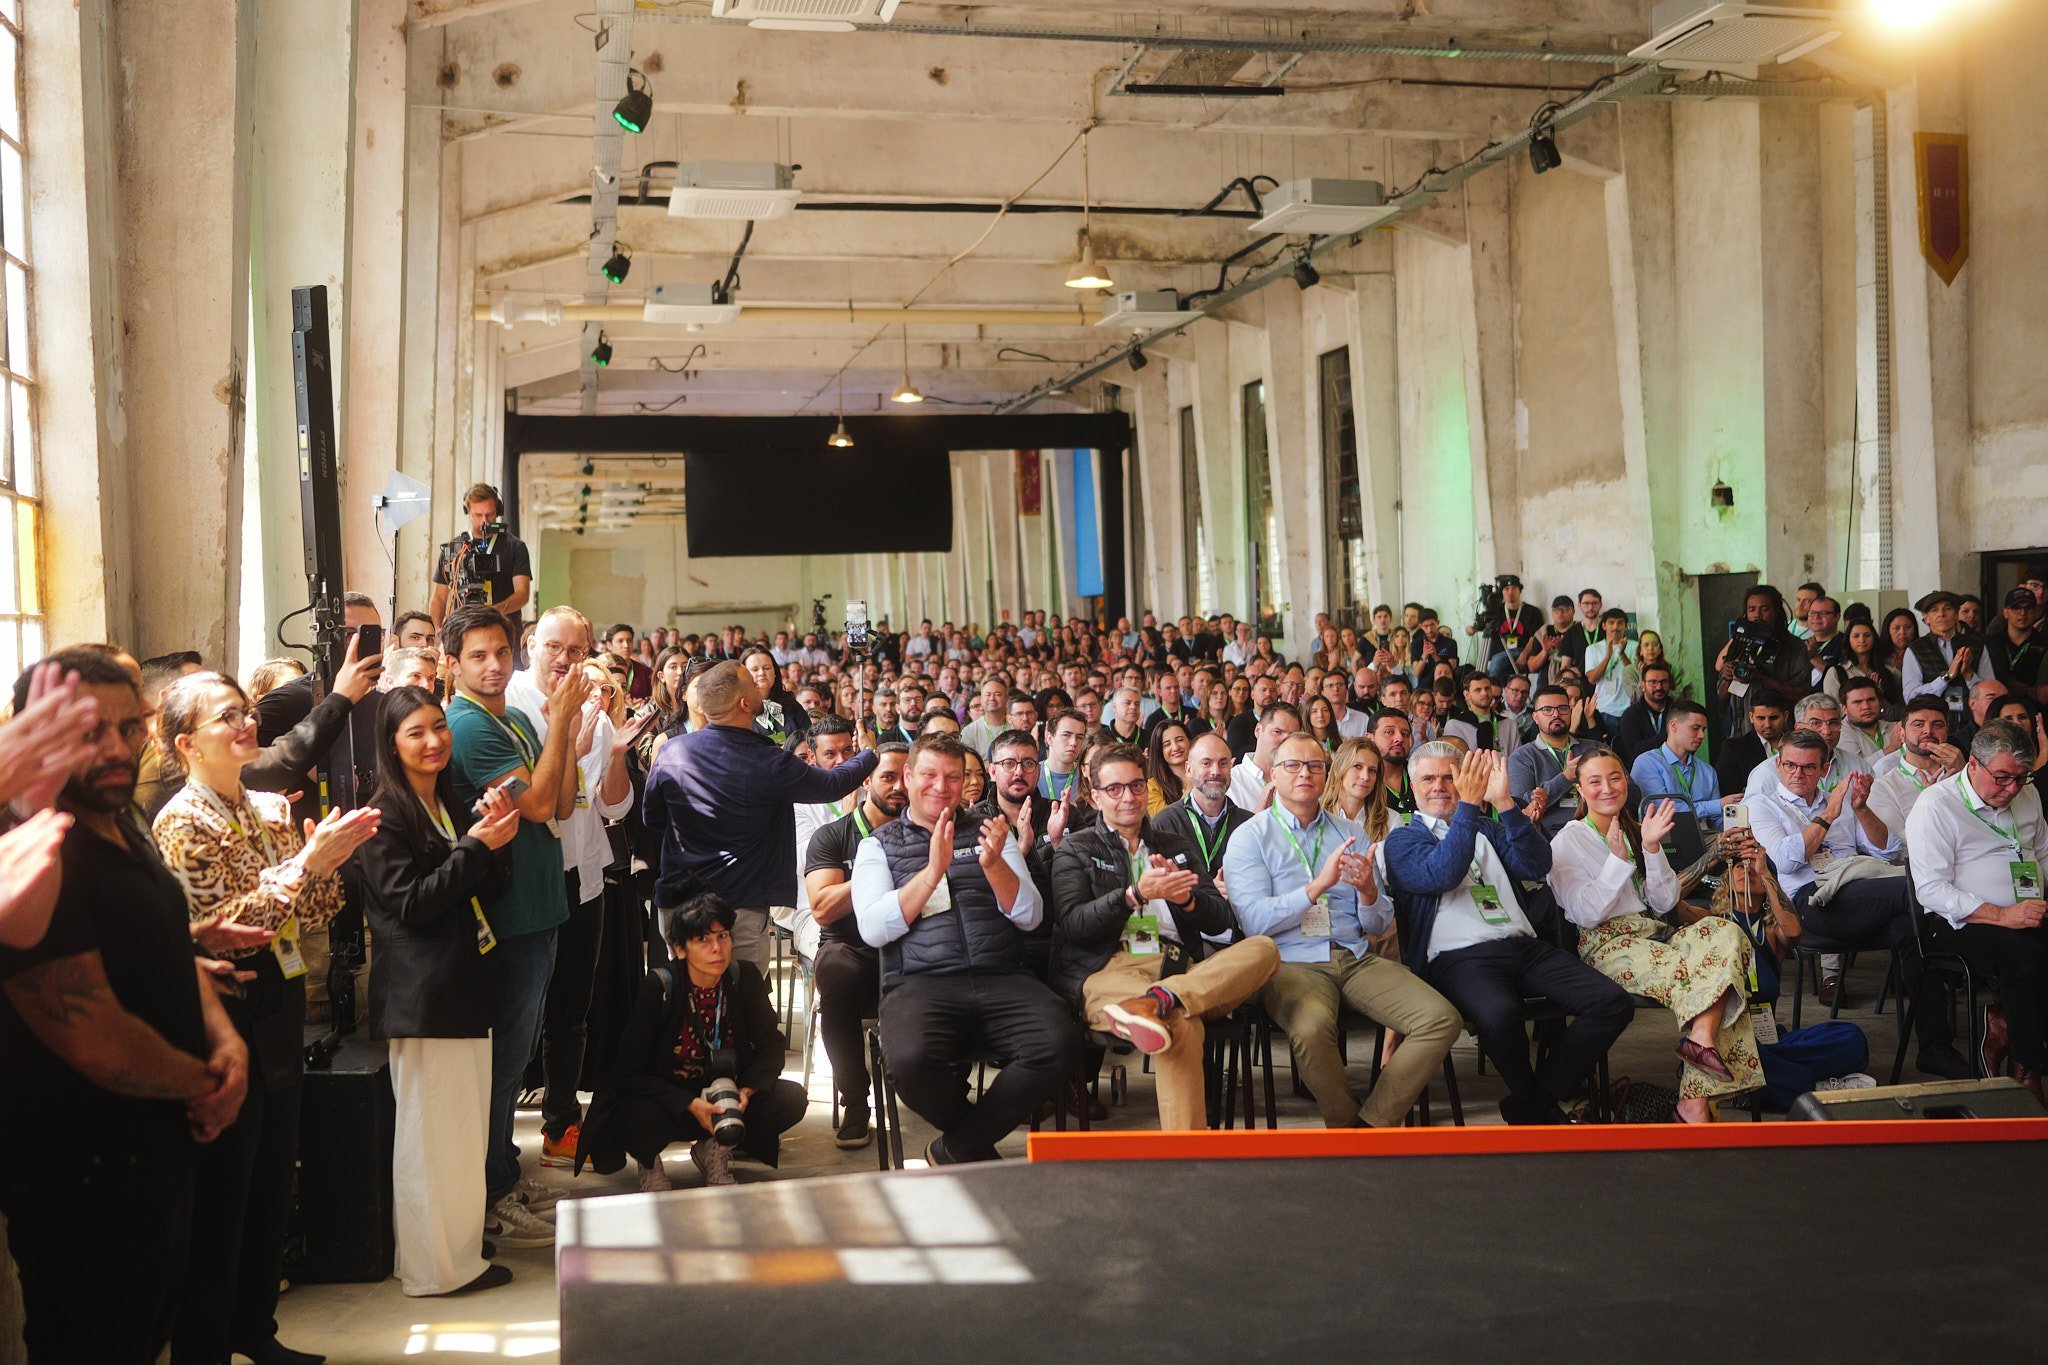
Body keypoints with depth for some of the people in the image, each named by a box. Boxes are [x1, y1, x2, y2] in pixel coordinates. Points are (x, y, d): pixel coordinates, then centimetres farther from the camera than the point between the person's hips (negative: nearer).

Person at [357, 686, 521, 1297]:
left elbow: (491, 892, 14)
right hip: (420, 991, -8)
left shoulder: (454, 806, 16)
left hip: (465, 987, 8)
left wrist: (499, 841, -4)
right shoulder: (385, 816, -9)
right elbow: (410, 904, -16)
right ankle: (432, 1265, 10)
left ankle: (462, 1251, 24)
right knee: (430, 1131, -1)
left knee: (468, 1127, 13)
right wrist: (476, 846, -16)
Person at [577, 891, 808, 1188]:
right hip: (665, 1101, -3)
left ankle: (714, 1150, 6)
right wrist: (691, 1105, -30)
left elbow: (771, 1046, -2)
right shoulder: (659, 986, -19)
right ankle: (648, 1158, 2)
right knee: (638, 1117, -38)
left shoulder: (745, 977, -10)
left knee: (792, 1099, -21)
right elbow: (628, 1072, -19)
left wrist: (747, 1091, -23)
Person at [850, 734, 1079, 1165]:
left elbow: (1030, 917, 9)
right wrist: (933, 870, -10)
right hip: (919, 982, -2)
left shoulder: (990, 835, 21)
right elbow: (873, 930, -2)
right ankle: (980, 1153, -2)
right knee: (912, 1061, -36)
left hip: (1001, 980, 3)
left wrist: (994, 865, -9)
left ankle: (955, 1148, -7)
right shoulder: (879, 845, 15)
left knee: (1060, 1045, -28)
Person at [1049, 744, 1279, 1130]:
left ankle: (1159, 999, -46)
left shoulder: (1178, 848, 29)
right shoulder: (1076, 849, 17)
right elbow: (1072, 925, 0)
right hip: (1109, 971, -5)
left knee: (1263, 949, -27)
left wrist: (1185, 897, -6)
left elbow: (1220, 920, 18)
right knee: (1180, 1025, -39)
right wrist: (1135, 894, -15)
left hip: (1180, 969, 5)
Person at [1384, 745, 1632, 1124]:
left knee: (1613, 1003, -15)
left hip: (1524, 947, 6)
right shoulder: (1403, 839, 12)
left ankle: (1530, 1106, -5)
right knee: (1499, 1015, -38)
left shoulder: (1488, 829, 26)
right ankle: (1536, 1101, -6)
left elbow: (1537, 866, 6)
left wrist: (1504, 802, -5)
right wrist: (1469, 804, -15)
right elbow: (1440, 875, -11)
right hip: (1459, 957, -5)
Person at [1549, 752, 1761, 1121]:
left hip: (1655, 934, 6)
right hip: (1607, 945, -6)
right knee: (1690, 970, -31)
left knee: (1725, 932, -25)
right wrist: (1618, 858, -13)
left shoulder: (1637, 833, 21)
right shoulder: (1568, 842, 5)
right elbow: (1587, 914, -8)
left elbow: (1665, 903, 10)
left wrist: (1651, 848, -3)